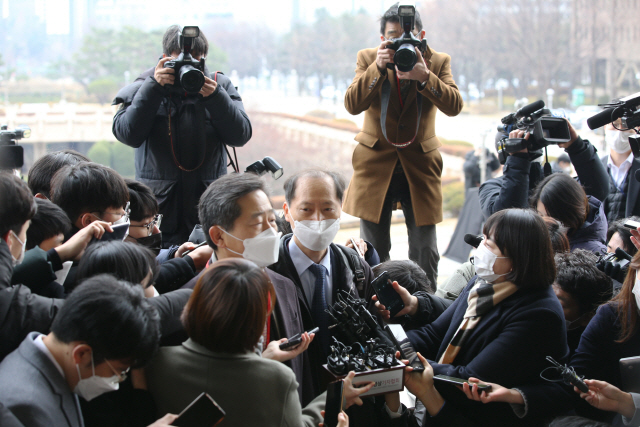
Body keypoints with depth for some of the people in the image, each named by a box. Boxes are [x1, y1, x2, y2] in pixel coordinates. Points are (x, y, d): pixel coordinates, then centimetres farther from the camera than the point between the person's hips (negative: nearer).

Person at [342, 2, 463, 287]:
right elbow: (352, 105, -16)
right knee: (372, 252, 3)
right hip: (376, 164, 0)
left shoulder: (438, 62, -2)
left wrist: (424, 76, -31)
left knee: (425, 252, 1)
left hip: (420, 165, 0)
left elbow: (454, 106, -17)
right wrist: (378, 68, -27)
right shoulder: (368, 59, -2)